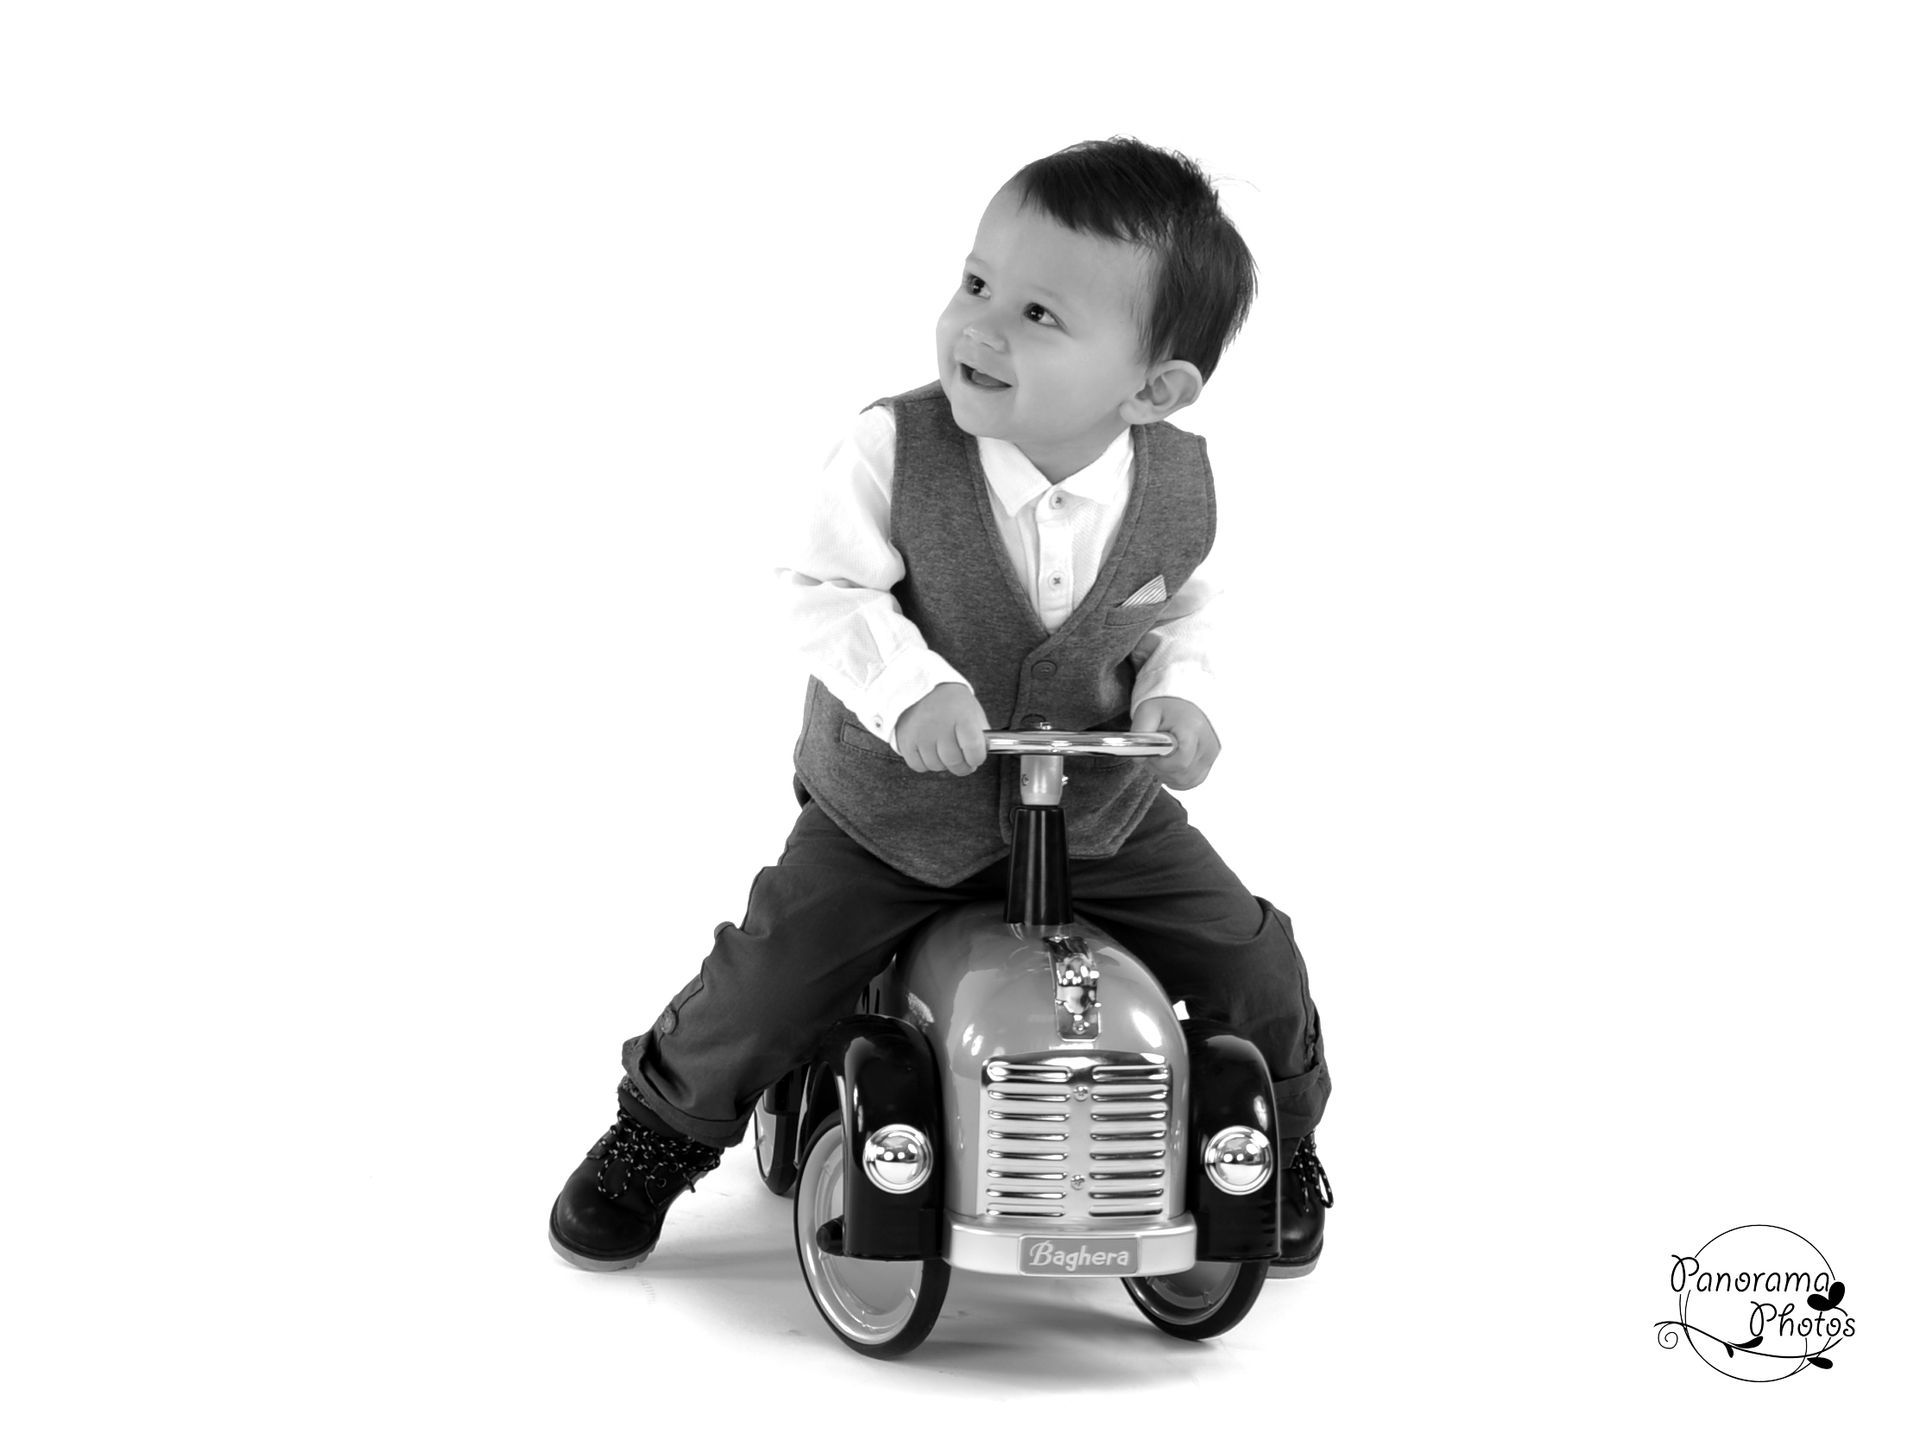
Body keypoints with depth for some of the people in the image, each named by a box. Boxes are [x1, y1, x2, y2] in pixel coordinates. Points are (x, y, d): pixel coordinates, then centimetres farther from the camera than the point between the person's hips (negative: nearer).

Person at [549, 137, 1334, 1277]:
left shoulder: (1181, 483, -13)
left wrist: (1175, 694, -14)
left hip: (1107, 811, 2)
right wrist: (912, 688, -36)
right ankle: (663, 1129, 24)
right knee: (771, 978, -7)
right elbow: (829, 593, -20)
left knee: (1255, 968, -1)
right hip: (897, 807, -2)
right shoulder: (896, 448, -22)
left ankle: (1279, 1147, 30)